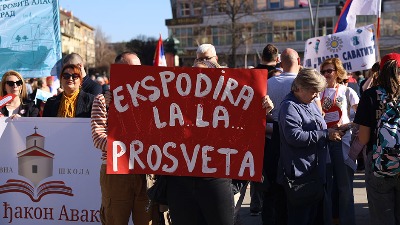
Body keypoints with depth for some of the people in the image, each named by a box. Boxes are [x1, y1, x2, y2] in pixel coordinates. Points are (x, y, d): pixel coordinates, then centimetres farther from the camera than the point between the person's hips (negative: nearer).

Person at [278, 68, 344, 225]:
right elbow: (295, 136, -25)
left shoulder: (311, 104, 18)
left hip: (316, 170, 10)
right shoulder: (290, 106, -13)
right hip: (300, 173, -9)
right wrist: (325, 134, -21)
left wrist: (332, 131, 14)